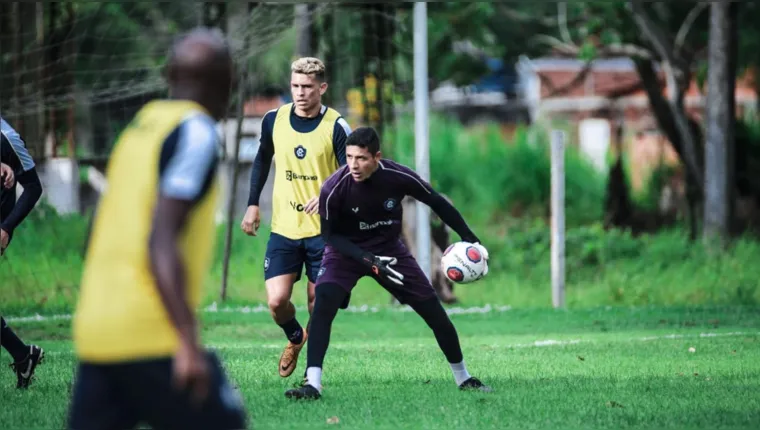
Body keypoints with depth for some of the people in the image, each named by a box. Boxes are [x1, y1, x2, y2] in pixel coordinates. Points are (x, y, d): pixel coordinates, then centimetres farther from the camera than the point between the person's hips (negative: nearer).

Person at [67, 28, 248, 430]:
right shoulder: (196, 132, -7)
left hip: (95, 332, 8)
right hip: (152, 336, -8)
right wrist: (189, 342, -23)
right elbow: (161, 241, -18)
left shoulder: (138, 127, 17)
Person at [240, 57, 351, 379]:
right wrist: (253, 204, 13)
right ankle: (294, 338, 25)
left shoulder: (336, 127, -10)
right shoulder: (274, 120, 1)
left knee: (318, 305, -1)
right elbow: (262, 159, 19)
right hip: (284, 229, 2)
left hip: (323, 231, -2)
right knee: (276, 301, -8)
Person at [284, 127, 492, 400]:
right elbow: (330, 234, -15)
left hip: (389, 250, 2)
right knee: (323, 303, -28)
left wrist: (470, 240, -5)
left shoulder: (399, 177, -23)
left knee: (434, 311, 2)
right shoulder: (333, 189, -28)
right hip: (347, 252, -2)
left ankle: (463, 378, 24)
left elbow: (438, 203, -6)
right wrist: (368, 259, -27)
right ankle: (313, 384, -27)